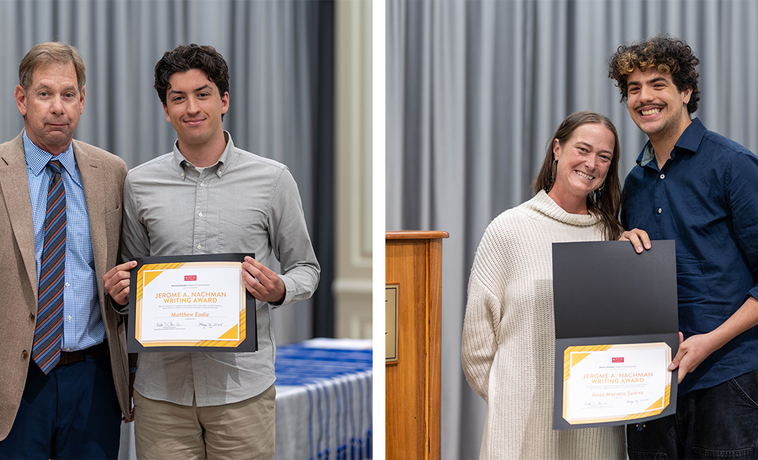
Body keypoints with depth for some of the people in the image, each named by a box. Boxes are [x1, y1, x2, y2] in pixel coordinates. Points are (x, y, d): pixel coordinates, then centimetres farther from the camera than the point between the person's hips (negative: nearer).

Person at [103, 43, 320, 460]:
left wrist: (279, 290, -11)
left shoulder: (272, 179, 3)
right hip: (161, 387, 1)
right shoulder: (138, 184, 8)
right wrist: (120, 290, -4)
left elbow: (305, 268, 10)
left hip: (242, 384, -1)